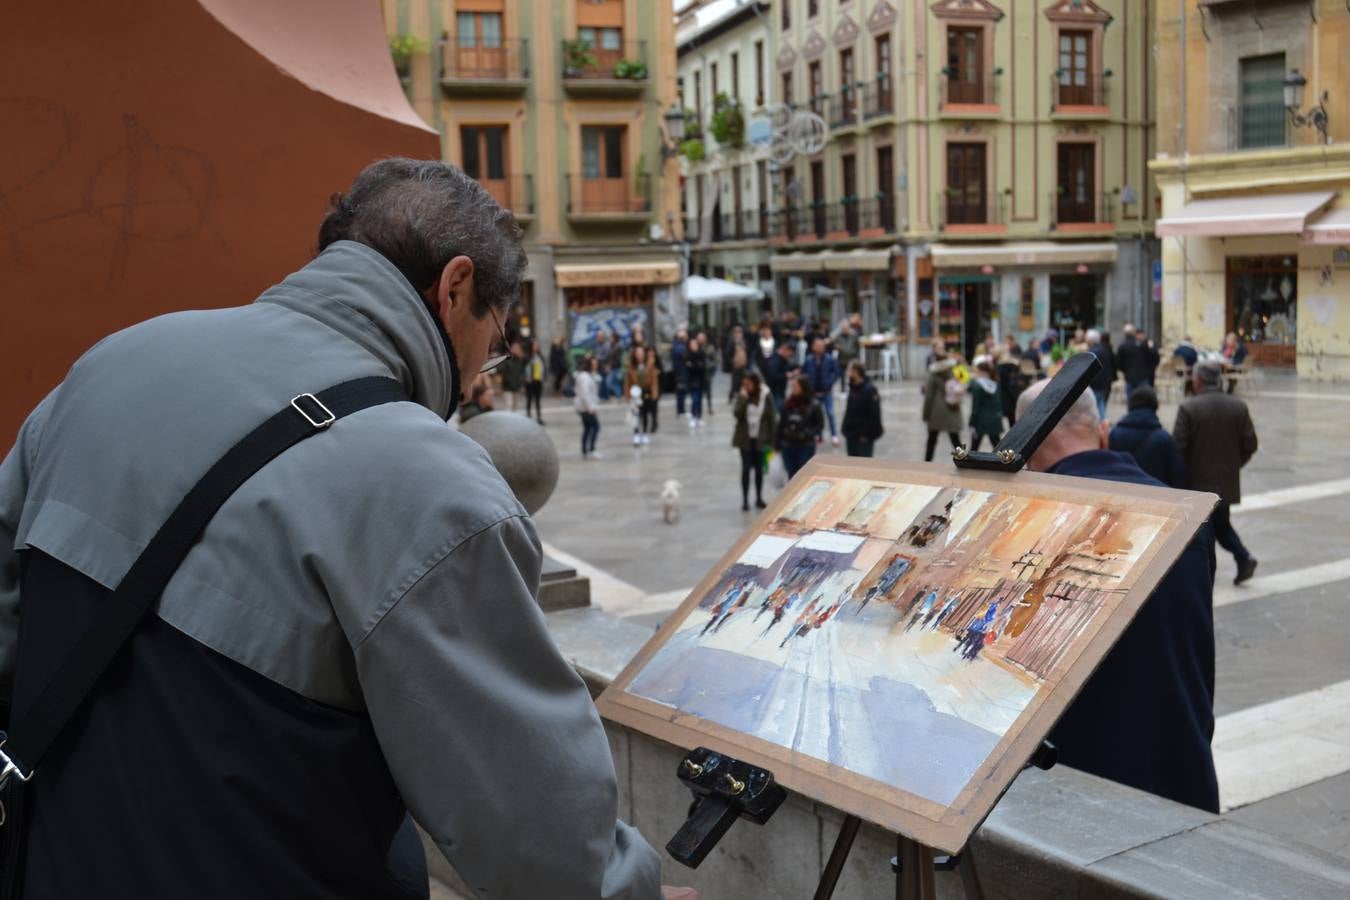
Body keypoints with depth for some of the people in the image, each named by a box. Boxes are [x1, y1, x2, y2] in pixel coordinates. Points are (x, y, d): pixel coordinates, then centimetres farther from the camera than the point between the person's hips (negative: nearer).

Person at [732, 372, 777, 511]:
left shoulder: (765, 397, -7)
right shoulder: (742, 397, -2)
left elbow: (772, 418, -4)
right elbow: (737, 414, -16)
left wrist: (772, 439, -6)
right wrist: (743, 398, -22)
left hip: (760, 439, 0)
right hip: (745, 438, 0)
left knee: (759, 468, 9)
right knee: (746, 468, -1)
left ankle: (759, 498, 23)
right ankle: (745, 500, 6)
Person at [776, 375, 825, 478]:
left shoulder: (813, 405, -8)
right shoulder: (787, 403, 2)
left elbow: (820, 423, -1)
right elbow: (781, 423, 7)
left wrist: (812, 434, -17)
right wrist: (777, 442, 8)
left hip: (806, 446, -4)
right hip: (788, 445, 4)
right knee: (792, 475, 12)